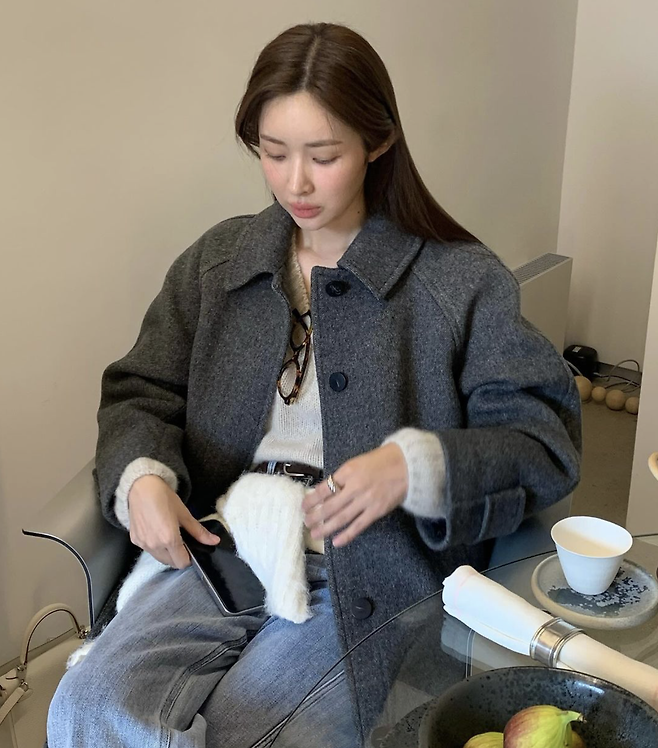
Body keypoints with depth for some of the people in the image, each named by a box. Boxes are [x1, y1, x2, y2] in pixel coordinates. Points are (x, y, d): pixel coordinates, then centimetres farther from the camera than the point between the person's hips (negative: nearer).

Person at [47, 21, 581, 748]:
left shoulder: (461, 280, 1)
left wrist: (416, 466, -20)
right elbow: (142, 394, 15)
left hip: (370, 576, -3)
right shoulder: (217, 259, 13)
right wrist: (141, 477, -8)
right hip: (221, 549, 4)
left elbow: (543, 437, -2)